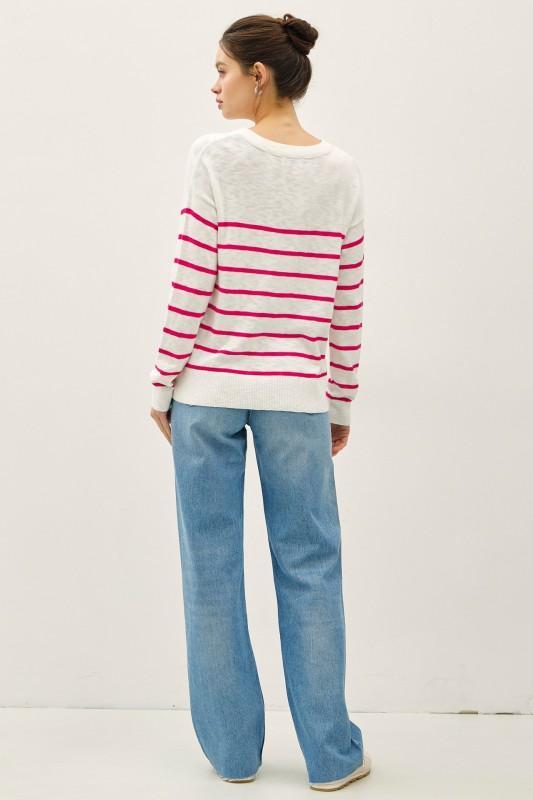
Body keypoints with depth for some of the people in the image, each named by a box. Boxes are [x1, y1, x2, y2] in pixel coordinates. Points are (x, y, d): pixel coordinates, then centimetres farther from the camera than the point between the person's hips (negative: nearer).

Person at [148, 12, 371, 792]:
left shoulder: (216, 158, -9)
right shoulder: (342, 174, 1)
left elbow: (191, 285, -10)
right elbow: (346, 306, 3)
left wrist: (162, 384, 1)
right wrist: (343, 403, 12)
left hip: (209, 389, -2)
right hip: (296, 397, 2)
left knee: (212, 568, 9)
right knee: (309, 568, 10)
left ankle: (233, 748, 19)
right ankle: (331, 754, 18)